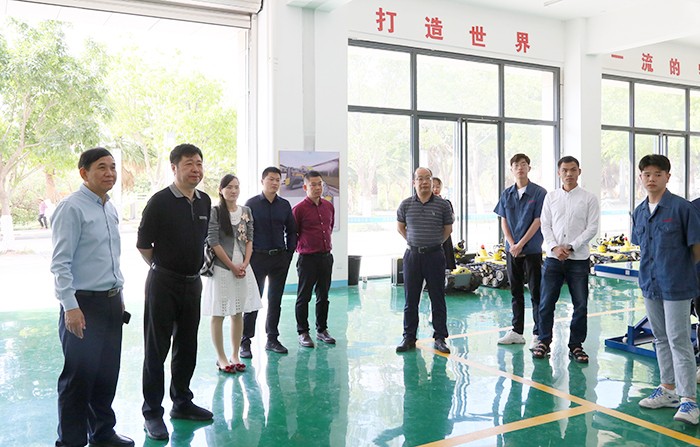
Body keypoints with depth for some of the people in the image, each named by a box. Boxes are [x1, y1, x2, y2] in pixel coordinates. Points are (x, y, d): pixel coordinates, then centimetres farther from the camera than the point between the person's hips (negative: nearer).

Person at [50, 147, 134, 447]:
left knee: (108, 374, 16)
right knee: (79, 377, 3)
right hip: (84, 304, -8)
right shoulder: (72, 208, -12)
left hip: (112, 302, 8)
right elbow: (60, 263, -16)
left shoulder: (110, 209, 12)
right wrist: (71, 306, -20)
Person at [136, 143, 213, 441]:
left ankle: (182, 403, 30)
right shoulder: (160, 201, -12)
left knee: (187, 347, 15)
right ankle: (152, 413, 14)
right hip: (163, 283, -6)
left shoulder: (205, 202, 6)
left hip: (192, 282, 6)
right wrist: (162, 266, 6)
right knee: (156, 349, 3)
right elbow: (143, 244, -5)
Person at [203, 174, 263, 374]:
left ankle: (235, 355, 20)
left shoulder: (246, 211, 8)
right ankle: (221, 358, 13)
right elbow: (213, 242, -10)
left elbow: (249, 239, 8)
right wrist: (232, 266, -11)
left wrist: (244, 264, -5)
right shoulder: (215, 212, -6)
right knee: (218, 314, 3)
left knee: (238, 313, 10)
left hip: (243, 268, 5)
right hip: (221, 268, -5)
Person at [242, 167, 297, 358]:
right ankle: (245, 342, 6)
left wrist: (289, 253, 6)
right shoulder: (251, 204, -3)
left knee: (275, 300, 11)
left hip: (280, 258, 4)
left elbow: (291, 230, 13)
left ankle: (272, 339, 22)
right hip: (258, 257, -4)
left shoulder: (285, 205, 7)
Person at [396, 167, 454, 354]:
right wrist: (413, 242, 10)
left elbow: (448, 229, 10)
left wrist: (434, 243, 8)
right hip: (412, 255, 1)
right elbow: (400, 227, 15)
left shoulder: (443, 205, -2)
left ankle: (439, 337, 14)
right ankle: (409, 337, 16)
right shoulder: (406, 205, 1)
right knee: (410, 299, 6)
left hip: (435, 255, -1)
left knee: (438, 298, 4)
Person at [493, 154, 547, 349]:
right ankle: (517, 331, 21)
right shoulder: (506, 194, 8)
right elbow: (504, 222, 7)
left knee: (536, 292, 0)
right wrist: (512, 245, -7)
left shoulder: (539, 193, -5)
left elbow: (537, 221, -9)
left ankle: (538, 334, 8)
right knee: (516, 291, 12)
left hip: (532, 250, -4)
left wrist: (521, 245, -13)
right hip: (512, 250, 5)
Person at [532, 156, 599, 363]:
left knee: (580, 305, 4)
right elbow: (545, 225, 6)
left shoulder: (589, 198, 2)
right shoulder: (551, 196, 9)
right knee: (546, 303, 3)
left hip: (578, 259, -1)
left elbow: (592, 228, -4)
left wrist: (571, 247, -13)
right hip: (553, 258, 2)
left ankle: (576, 346, 16)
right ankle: (544, 342, 17)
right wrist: (555, 247, -9)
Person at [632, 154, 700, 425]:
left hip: (676, 286, -6)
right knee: (661, 339, 16)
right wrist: (648, 273, 10)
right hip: (650, 285, 6)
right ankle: (668, 389, 29)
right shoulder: (639, 212, 7)